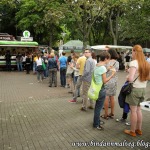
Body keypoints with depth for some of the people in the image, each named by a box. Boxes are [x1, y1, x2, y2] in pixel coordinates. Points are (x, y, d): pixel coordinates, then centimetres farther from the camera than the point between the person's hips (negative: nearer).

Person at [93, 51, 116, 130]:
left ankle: (97, 121, 37)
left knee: (97, 106, 22)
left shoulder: (96, 65, 6)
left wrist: (107, 70, 10)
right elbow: (104, 81, -18)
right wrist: (112, 74, -12)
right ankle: (96, 124, 18)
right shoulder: (103, 67, -20)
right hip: (101, 89, -9)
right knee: (99, 107, 4)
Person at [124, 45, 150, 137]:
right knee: (138, 109, 20)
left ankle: (132, 131, 20)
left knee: (133, 110, 5)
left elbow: (131, 78, -26)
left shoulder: (134, 63, -19)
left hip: (134, 89, -7)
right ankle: (139, 129, 32)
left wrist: (127, 77, -6)